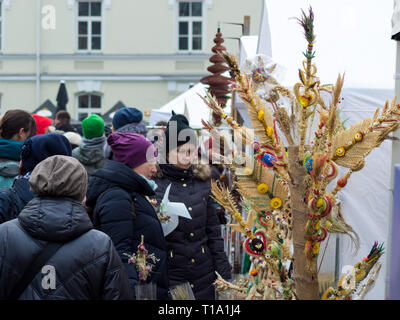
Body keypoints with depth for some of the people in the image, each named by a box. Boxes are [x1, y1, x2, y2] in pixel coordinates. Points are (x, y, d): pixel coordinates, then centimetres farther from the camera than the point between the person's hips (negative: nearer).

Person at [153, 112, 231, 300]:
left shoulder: (201, 181, 8)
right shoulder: (153, 182, -7)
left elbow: (213, 230, 13)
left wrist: (224, 271, 10)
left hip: (203, 275, 4)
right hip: (169, 275, -4)